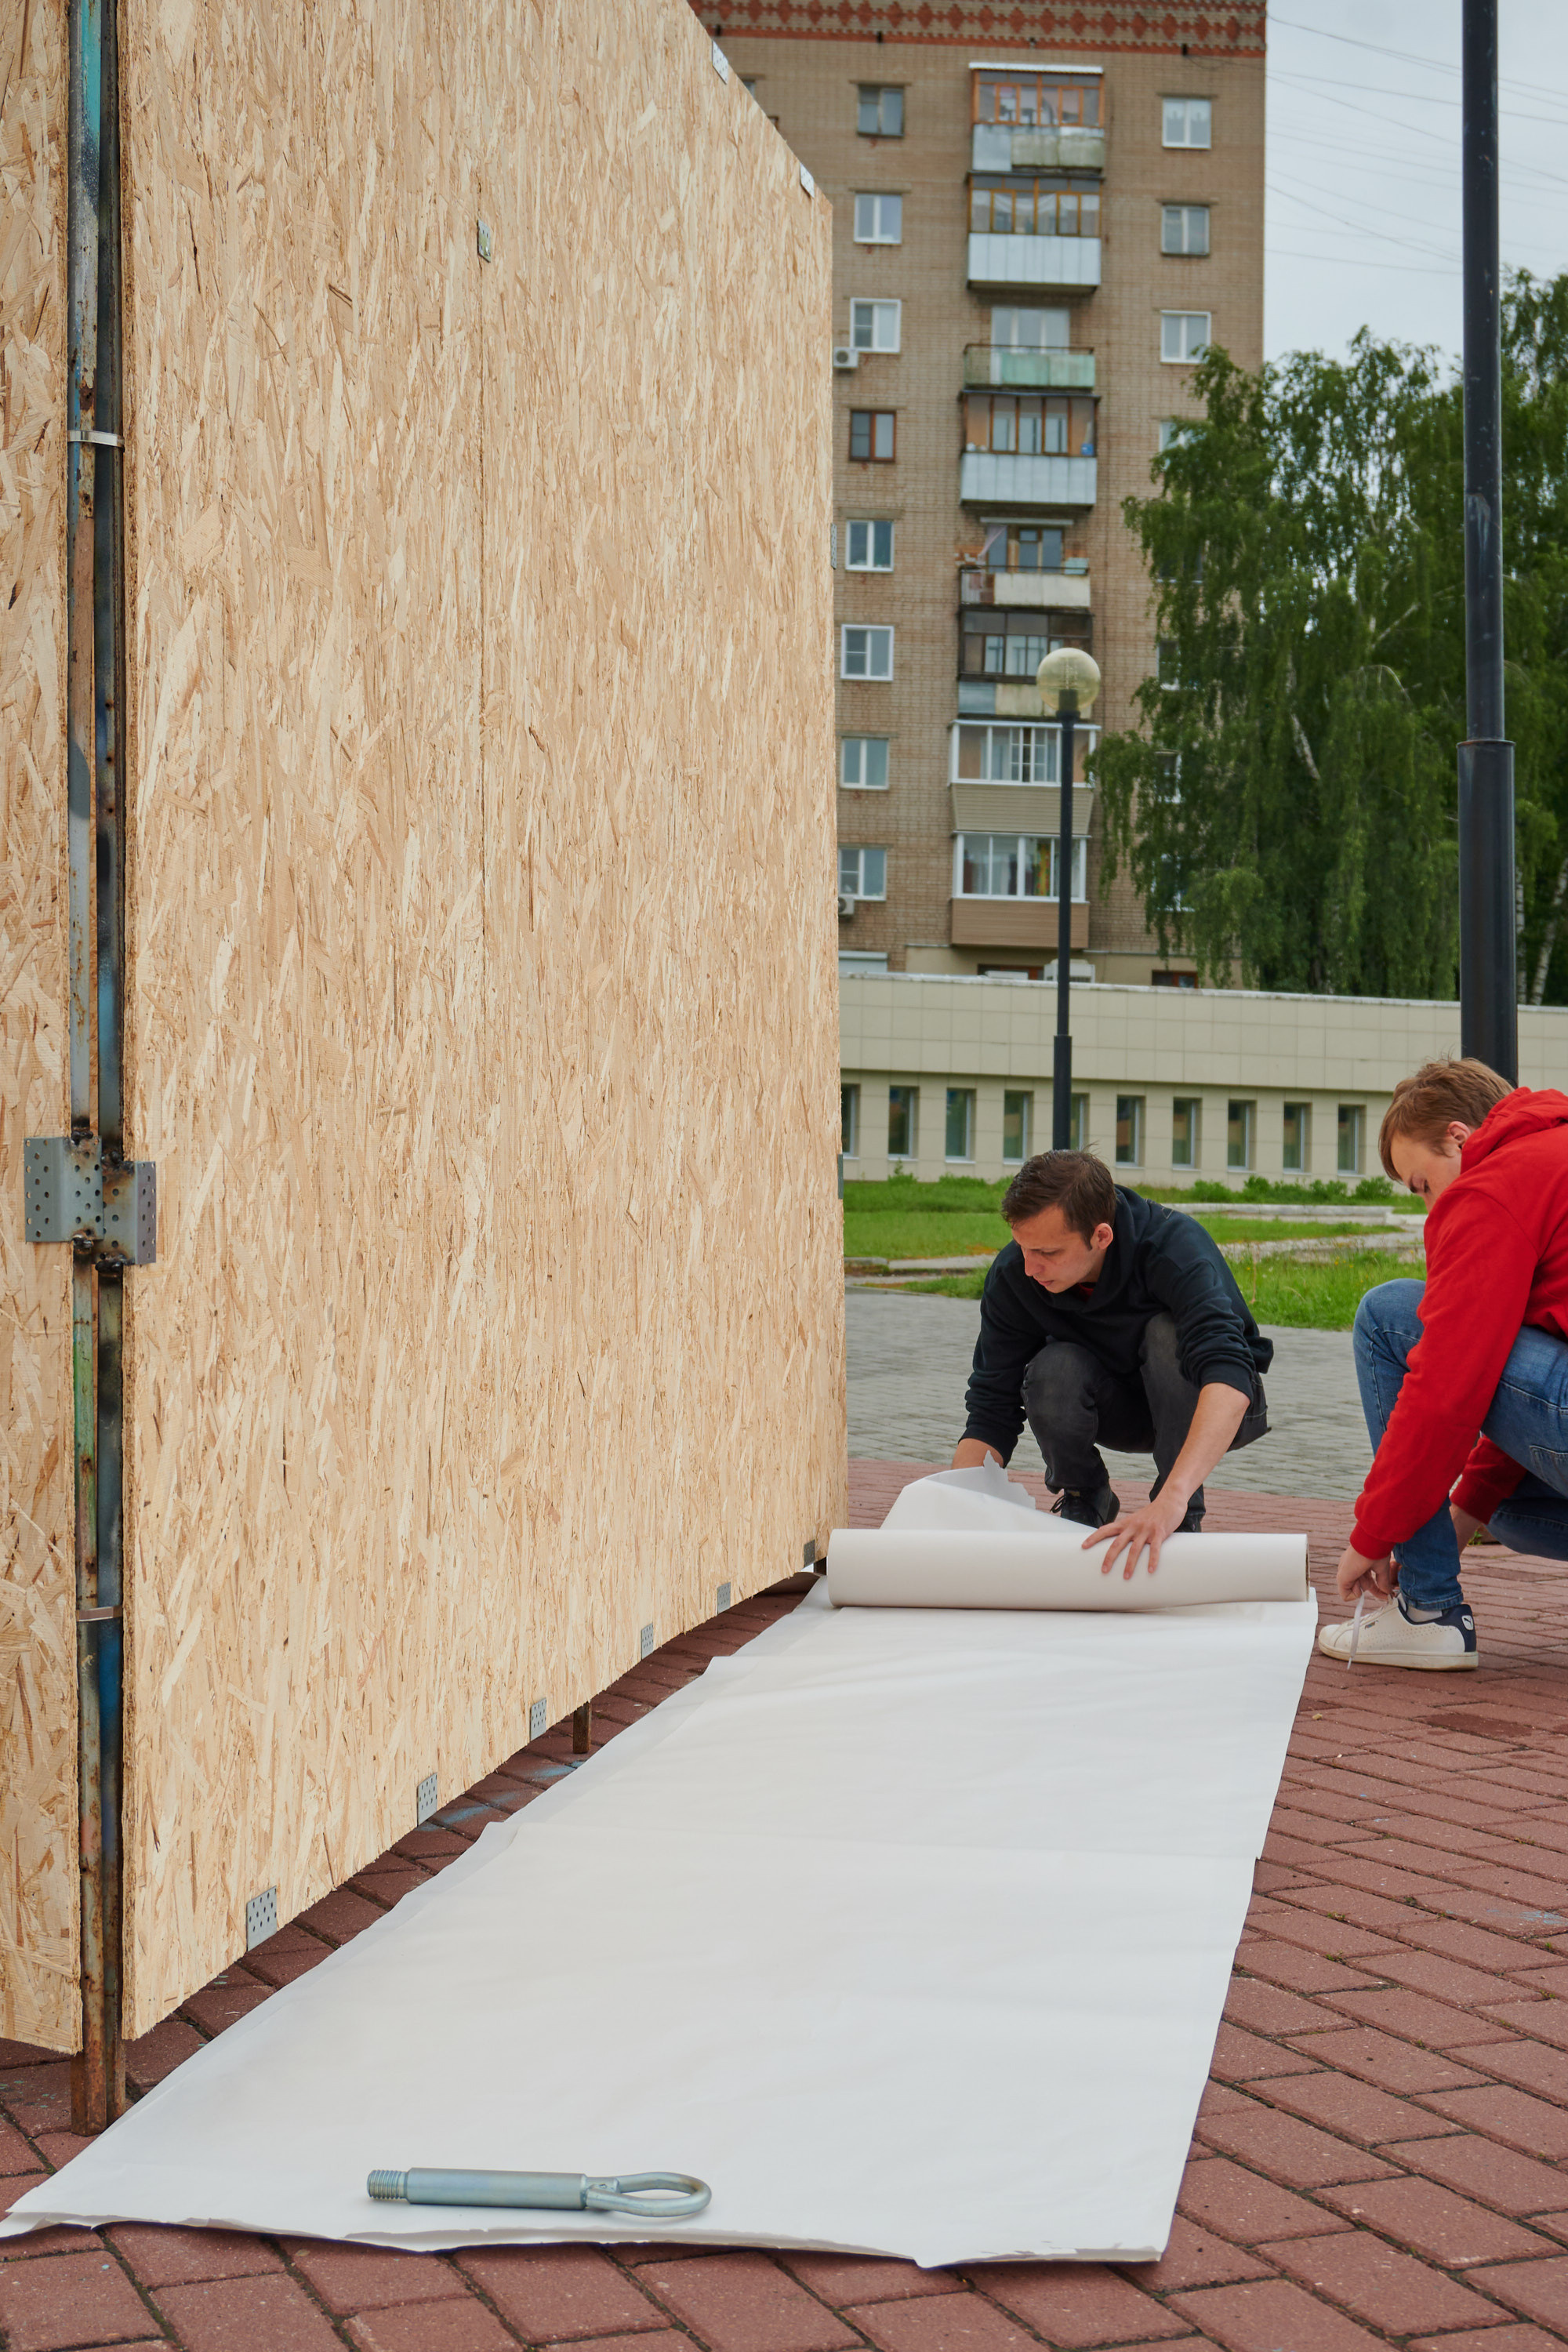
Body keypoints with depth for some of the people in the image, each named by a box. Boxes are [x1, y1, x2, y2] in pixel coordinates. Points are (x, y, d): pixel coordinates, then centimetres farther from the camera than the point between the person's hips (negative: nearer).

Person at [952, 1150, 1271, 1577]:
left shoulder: (1176, 1245, -35)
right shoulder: (1012, 1276, -21)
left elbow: (1229, 1378, -49)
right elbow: (991, 1411, -16)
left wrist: (1172, 1498, -63)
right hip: (1118, 1404, 3)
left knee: (1168, 1332, -34)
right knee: (1054, 1369, -30)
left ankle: (1183, 1520, -18)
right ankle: (1085, 1505, -1)